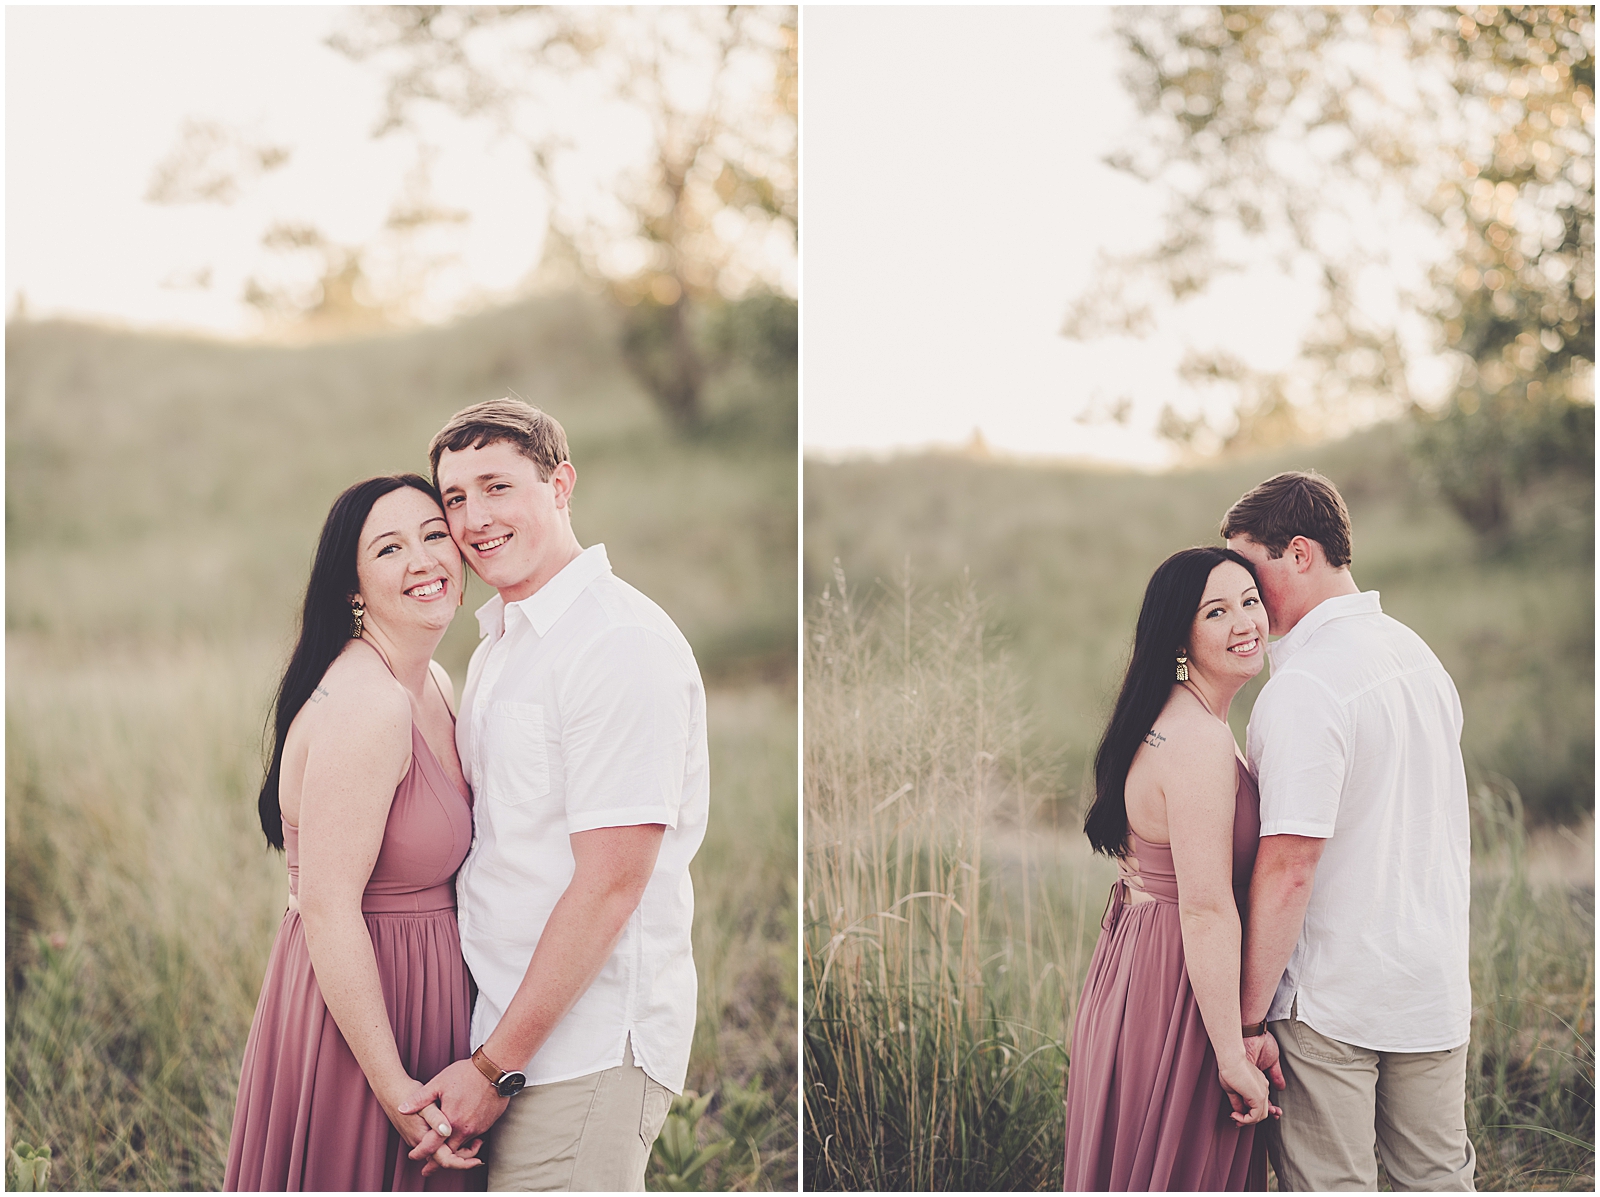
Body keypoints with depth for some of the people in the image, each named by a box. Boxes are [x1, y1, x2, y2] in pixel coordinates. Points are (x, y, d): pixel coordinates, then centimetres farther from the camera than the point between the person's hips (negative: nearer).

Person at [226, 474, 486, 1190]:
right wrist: (395, 1090, -23)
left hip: (419, 993, 9)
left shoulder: (433, 687, 6)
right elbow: (327, 910, -25)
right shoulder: (364, 708, -23)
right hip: (356, 1008, -9)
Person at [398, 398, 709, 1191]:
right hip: (508, 1028, 8)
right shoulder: (499, 644, 15)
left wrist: (495, 1067, -16)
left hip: (584, 1052, -8)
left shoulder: (623, 644, -15)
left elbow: (610, 884, -19)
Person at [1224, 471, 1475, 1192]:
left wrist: (1246, 1021, -18)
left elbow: (1290, 867, -22)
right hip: (1439, 989, 8)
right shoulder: (1420, 654, 9)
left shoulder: (1304, 687, -19)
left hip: (1329, 999, -8)